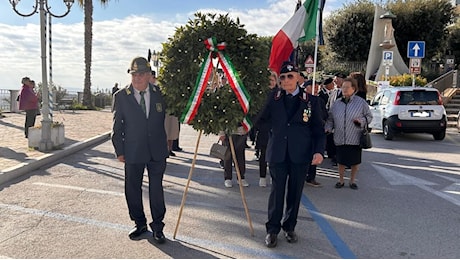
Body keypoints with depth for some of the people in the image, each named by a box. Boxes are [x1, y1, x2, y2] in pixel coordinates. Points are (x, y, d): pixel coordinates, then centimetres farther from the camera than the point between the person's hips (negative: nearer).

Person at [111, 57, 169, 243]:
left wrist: (167, 143, 6)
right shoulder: (121, 96, -2)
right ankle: (139, 224, 29)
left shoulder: (160, 93, 1)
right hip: (133, 152, 0)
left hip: (157, 151, 0)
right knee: (132, 189, 9)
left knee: (156, 189, 6)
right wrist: (119, 151, -1)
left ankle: (157, 226, 21)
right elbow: (117, 126, 1)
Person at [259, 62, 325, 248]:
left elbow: (318, 130, 3)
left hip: (300, 155, 1)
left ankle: (289, 227, 29)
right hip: (277, 153, -1)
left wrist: (319, 151, -10)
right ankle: (272, 229, 17)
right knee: (277, 191, 3)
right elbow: (260, 118, 2)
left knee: (295, 192, 11)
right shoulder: (272, 97, 3)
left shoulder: (310, 101, 2)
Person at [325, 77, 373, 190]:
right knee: (341, 160, 8)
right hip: (340, 138, 2)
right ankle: (341, 180, 25)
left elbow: (369, 116, 4)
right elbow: (330, 119, 11)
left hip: (355, 138, -1)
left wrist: (361, 121, -15)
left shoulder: (361, 102, -2)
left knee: (355, 160, 8)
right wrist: (328, 128, -5)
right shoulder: (337, 103, 6)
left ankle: (352, 181, 27)